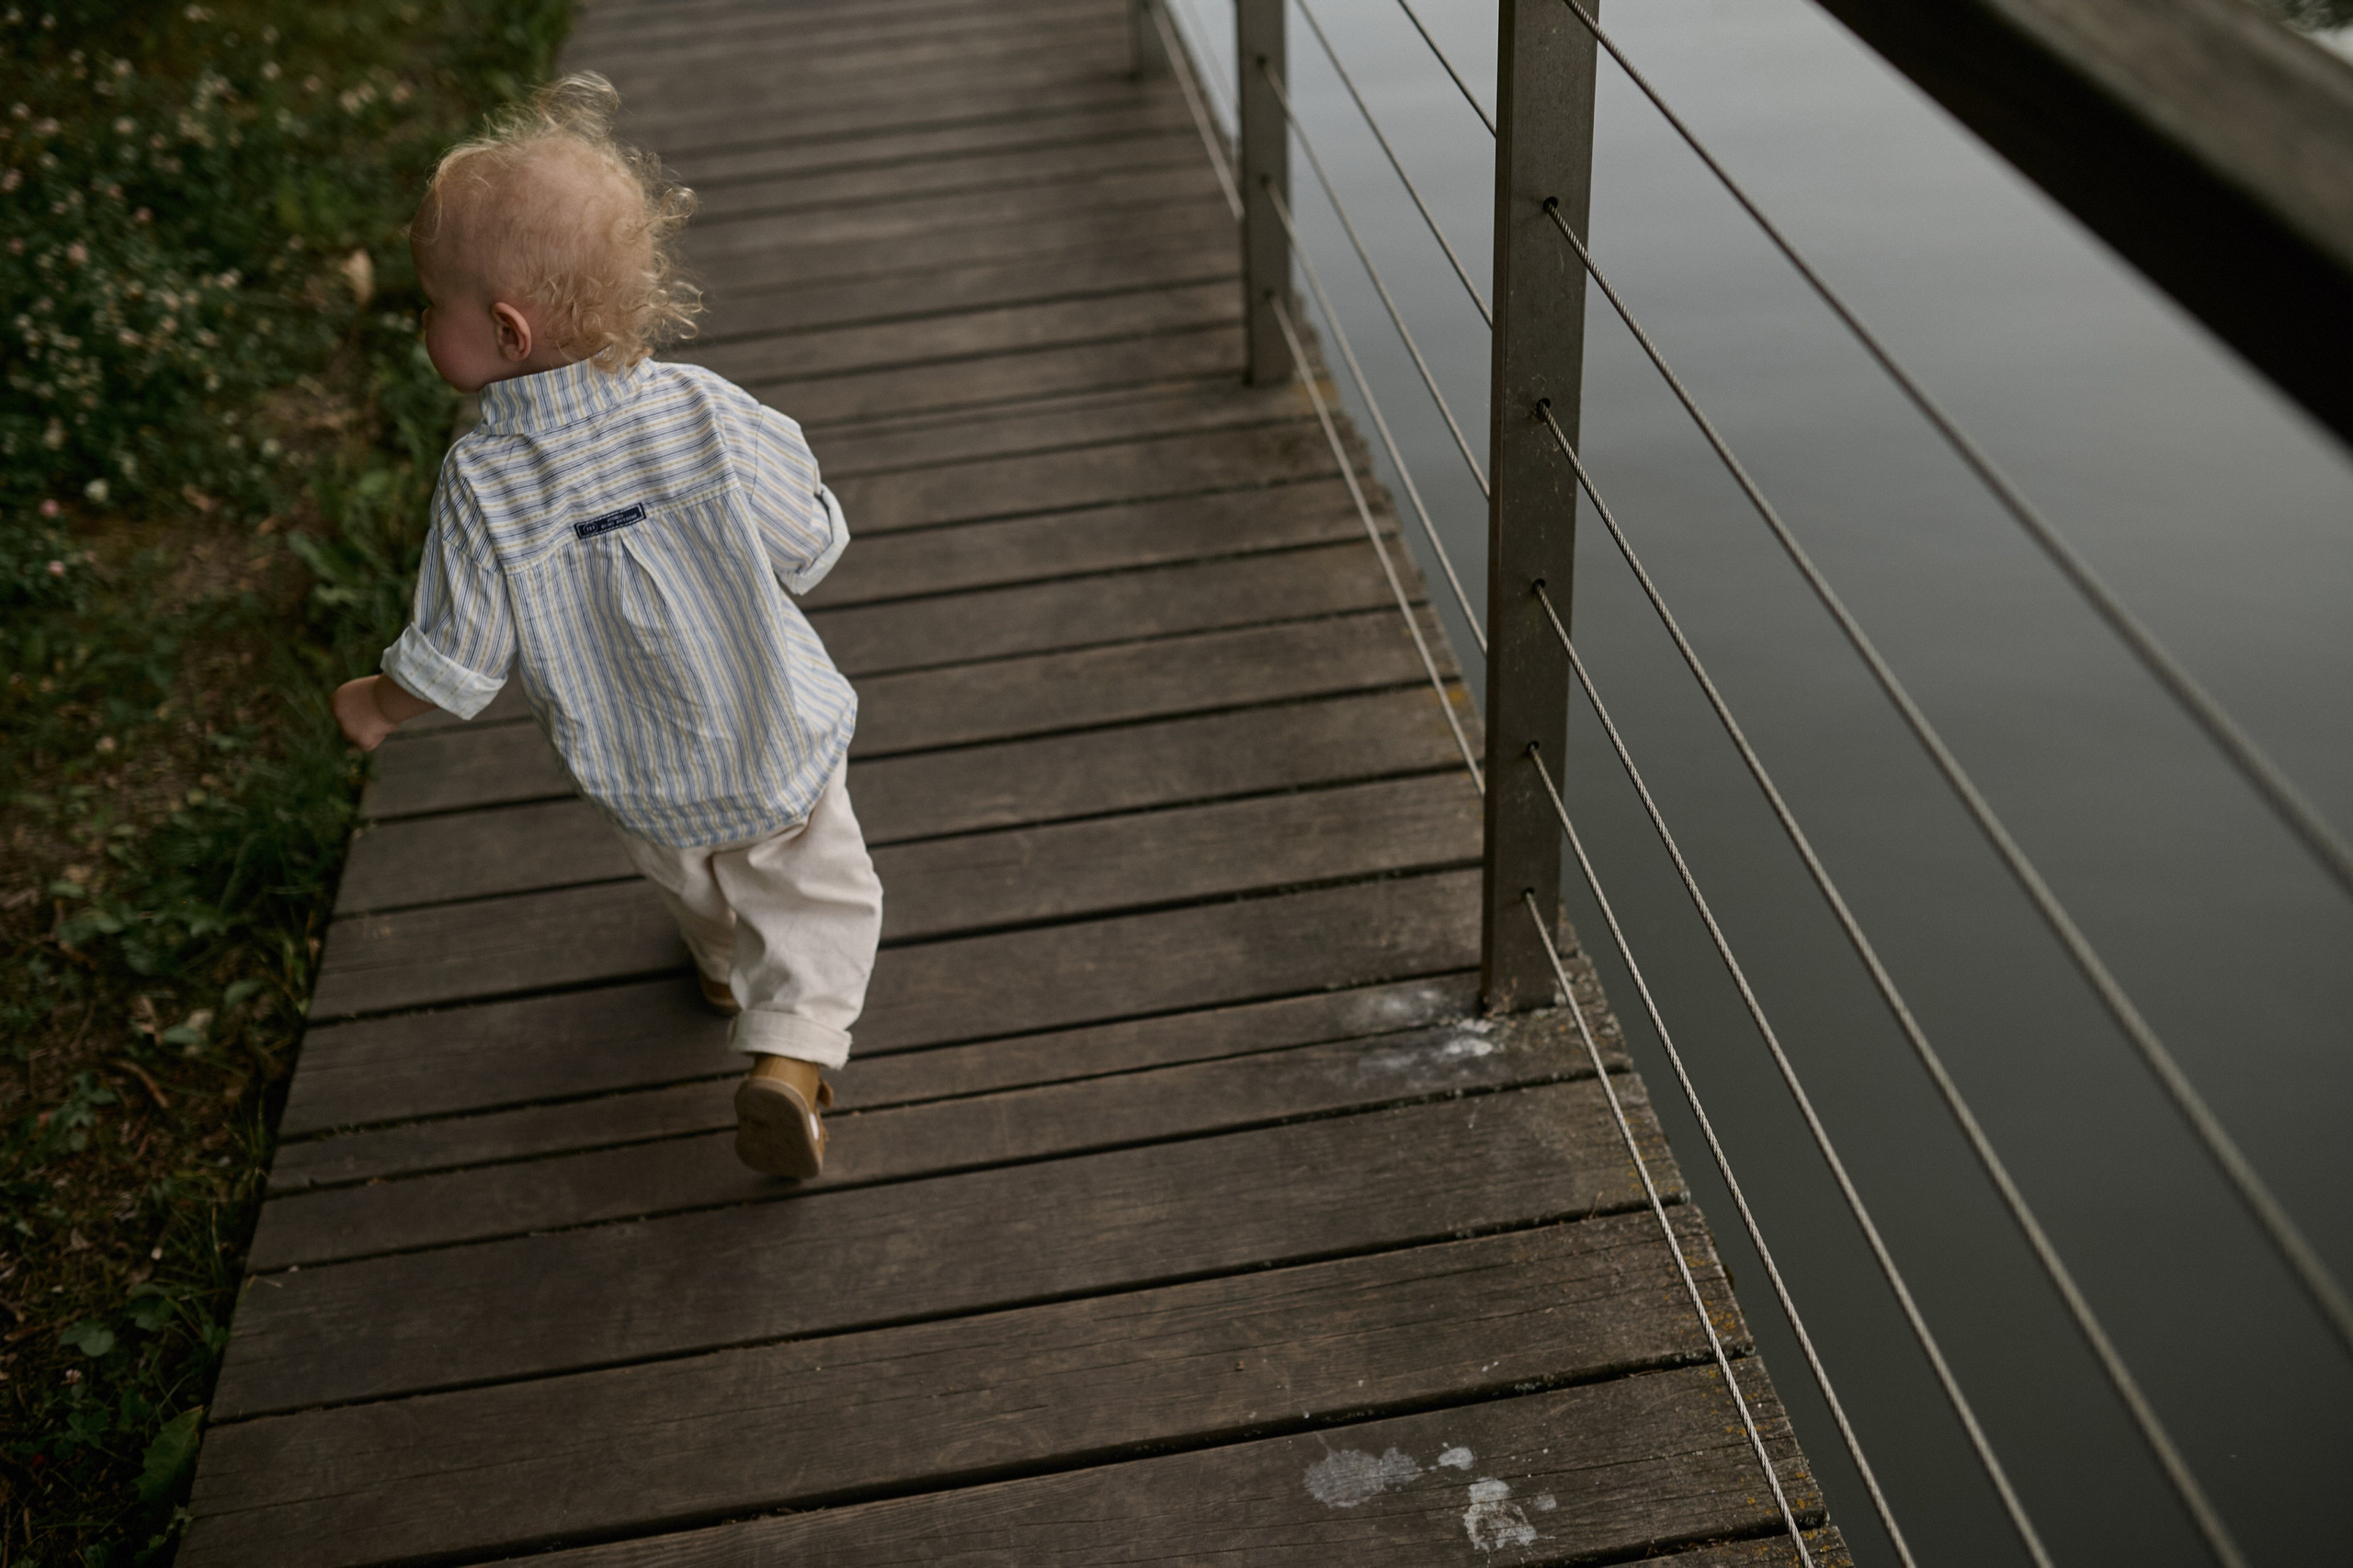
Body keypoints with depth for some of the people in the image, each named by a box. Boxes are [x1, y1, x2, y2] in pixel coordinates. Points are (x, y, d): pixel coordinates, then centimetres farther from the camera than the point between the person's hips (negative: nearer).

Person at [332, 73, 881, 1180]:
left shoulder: (482, 482, -27)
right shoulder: (710, 416, -25)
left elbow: (458, 664, -18)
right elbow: (810, 553, -12)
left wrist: (375, 705, 3)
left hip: (636, 778, 1)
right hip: (778, 744, -1)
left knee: (680, 873, 33)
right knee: (817, 893, 19)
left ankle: (724, 965, 59)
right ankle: (790, 1052, 0)